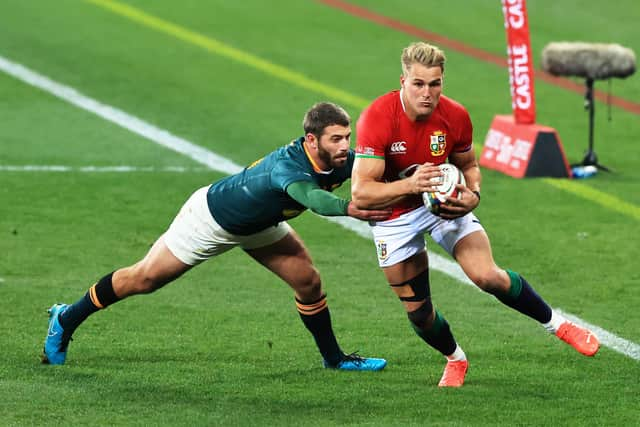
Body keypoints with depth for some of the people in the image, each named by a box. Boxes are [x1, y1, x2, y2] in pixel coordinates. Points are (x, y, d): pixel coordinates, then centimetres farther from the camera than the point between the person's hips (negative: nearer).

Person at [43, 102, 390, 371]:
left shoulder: (340, 160, -20)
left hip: (258, 223, 7)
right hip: (212, 217, -7)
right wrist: (349, 209, -80)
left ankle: (333, 357, 23)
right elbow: (311, 198, -64)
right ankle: (65, 320, 25)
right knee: (143, 280, 5)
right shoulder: (287, 166, -44)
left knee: (307, 281, 1)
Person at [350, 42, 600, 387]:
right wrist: (409, 184, -46)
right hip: (394, 215, -1)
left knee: (488, 277, -18)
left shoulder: (455, 117, -16)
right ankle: (454, 360, 33)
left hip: (444, 203, 1)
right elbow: (360, 192, -31)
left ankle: (556, 324, 3)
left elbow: (468, 166, 5)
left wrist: (473, 194, -17)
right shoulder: (377, 119, -28)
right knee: (417, 312, 3)